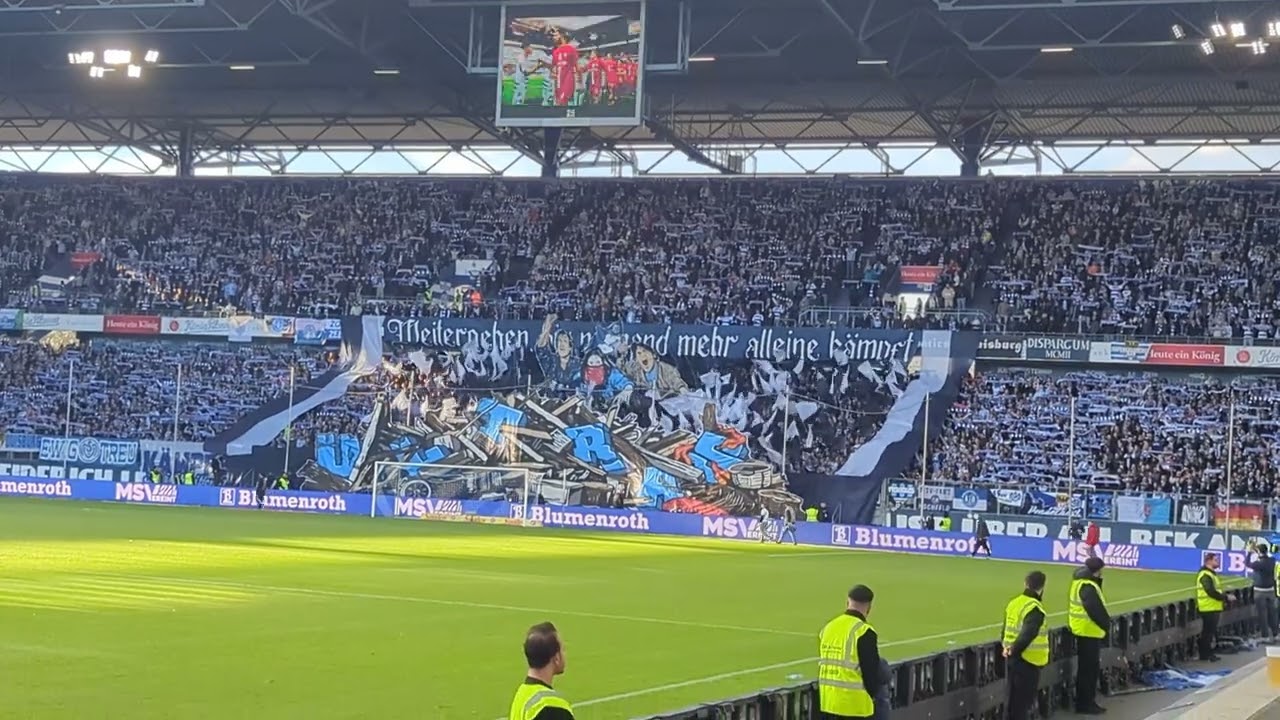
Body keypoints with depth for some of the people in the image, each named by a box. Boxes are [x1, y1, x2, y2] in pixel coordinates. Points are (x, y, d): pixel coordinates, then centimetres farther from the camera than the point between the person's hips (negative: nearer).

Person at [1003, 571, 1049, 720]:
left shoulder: (1013, 603, 9)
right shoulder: (1034, 608, -17)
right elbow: (1028, 634, -27)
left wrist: (1007, 646, 6)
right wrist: (1015, 650, -19)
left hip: (1012, 659, 8)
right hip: (1028, 660, -8)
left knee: (1014, 699, 17)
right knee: (1023, 702, -2)